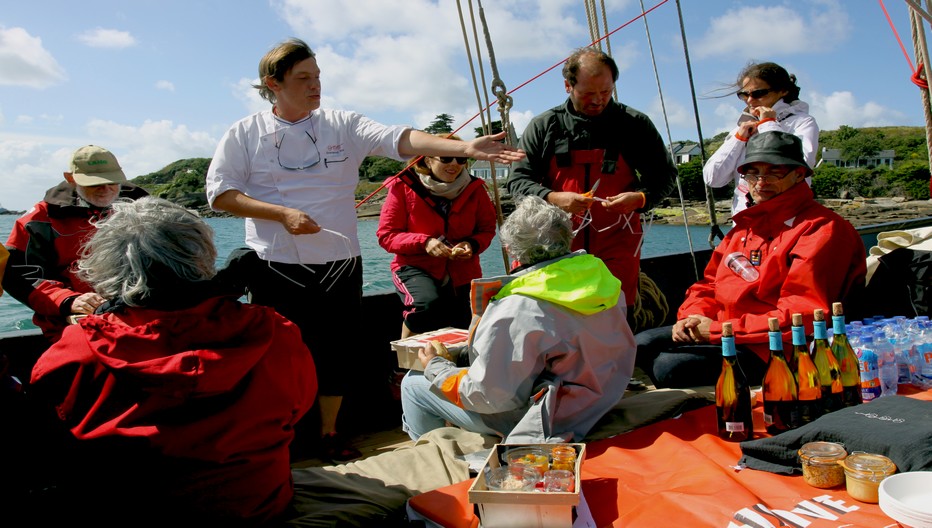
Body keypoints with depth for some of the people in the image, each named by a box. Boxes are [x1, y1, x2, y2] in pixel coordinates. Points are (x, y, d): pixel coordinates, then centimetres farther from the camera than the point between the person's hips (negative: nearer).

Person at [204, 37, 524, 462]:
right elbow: (220, 194, -1)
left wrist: (466, 148, -23)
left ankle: (330, 432, 30)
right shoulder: (245, 134, 2)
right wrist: (282, 213, -15)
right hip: (275, 266, -1)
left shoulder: (342, 125, 3)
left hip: (338, 263, 2)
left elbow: (399, 140, -9)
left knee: (333, 351, 10)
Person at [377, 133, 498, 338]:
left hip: (463, 271, 4)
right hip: (415, 267, -4)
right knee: (427, 303, -34)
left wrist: (472, 245, -14)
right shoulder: (404, 187, -9)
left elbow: (487, 229, 10)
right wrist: (424, 243, -23)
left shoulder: (474, 189, -1)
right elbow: (385, 234, -8)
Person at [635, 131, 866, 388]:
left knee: (669, 365, -27)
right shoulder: (747, 223, 18)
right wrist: (692, 317, -2)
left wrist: (718, 329, -19)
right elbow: (710, 283, 21)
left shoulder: (822, 229, -9)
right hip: (720, 328, 9)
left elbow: (802, 315, -20)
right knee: (640, 344, -2)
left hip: (767, 350, -9)